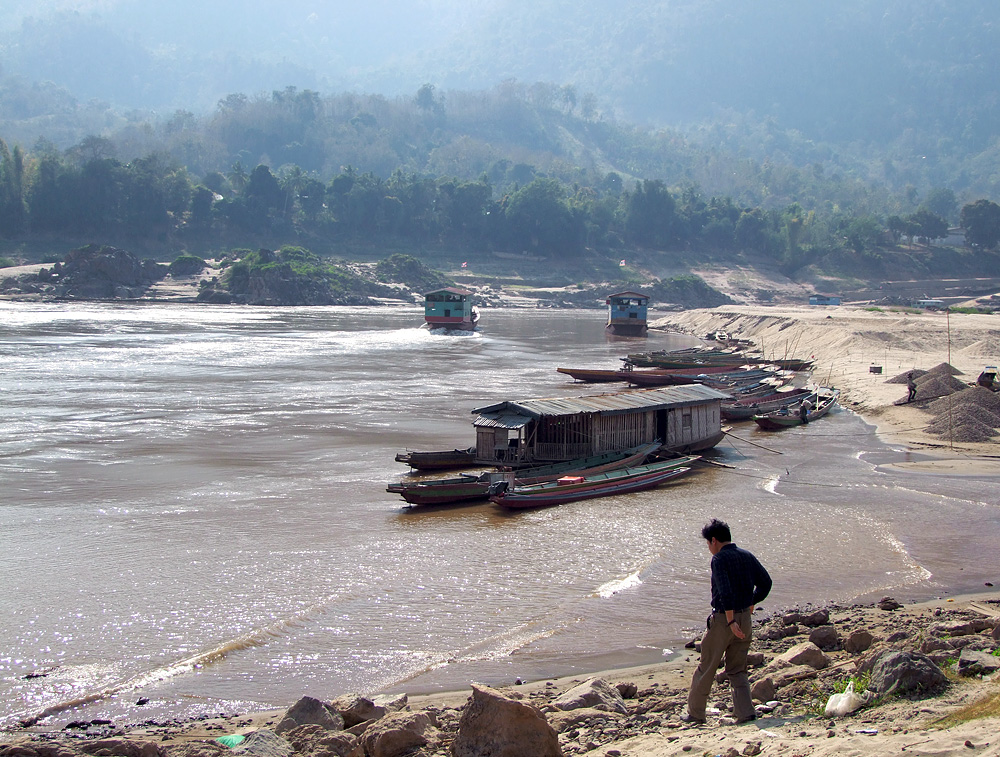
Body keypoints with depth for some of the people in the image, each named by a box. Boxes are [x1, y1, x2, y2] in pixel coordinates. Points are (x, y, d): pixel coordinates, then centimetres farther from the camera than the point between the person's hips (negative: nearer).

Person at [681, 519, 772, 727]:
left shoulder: (719, 559, -13)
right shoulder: (747, 556, 8)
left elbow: (725, 591, -23)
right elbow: (765, 583, 11)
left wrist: (731, 621, -24)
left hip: (723, 618, -6)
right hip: (745, 618, 7)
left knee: (706, 668, 7)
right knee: (738, 670, 13)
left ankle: (696, 713, 16)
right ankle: (745, 712, 1)